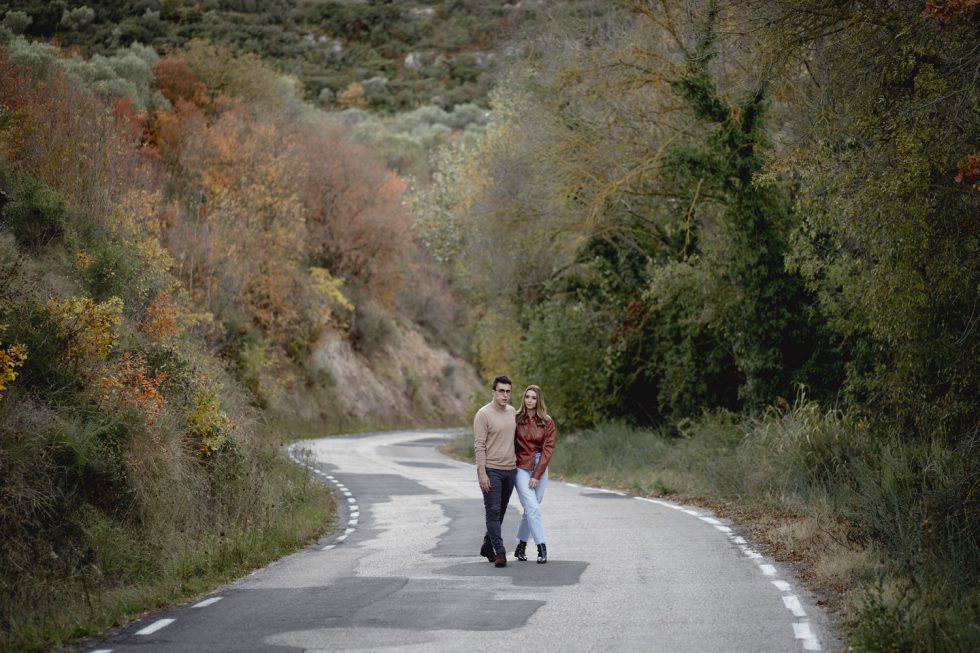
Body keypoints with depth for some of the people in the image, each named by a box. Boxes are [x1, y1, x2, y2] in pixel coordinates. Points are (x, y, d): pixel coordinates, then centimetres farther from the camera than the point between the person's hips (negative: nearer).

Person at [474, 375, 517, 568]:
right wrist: (482, 473, -17)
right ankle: (500, 552, -8)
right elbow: (479, 446, -13)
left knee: (500, 511, 13)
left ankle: (487, 545, 27)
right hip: (491, 471, -6)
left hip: (510, 470, 6)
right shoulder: (483, 414, -11)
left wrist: (518, 464, 15)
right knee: (493, 511, -7)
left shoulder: (512, 412, 8)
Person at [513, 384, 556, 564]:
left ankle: (521, 547, 20)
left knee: (530, 509, 7)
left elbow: (548, 448, -3)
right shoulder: (516, 419, -2)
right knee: (533, 508, -12)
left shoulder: (547, 421, -1)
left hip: (540, 468, 2)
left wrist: (537, 475, -8)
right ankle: (542, 548, -12)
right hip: (522, 468, -2)